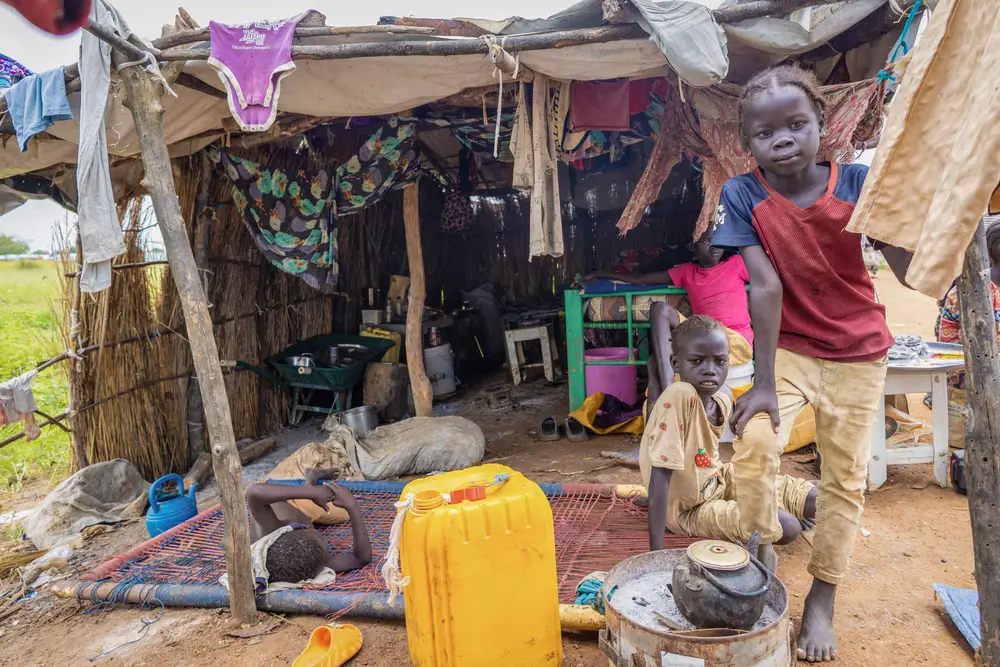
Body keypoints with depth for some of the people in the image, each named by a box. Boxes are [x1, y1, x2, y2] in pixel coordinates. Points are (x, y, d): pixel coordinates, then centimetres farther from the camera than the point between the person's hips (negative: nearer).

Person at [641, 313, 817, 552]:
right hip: (691, 509, -6)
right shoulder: (678, 397, -34)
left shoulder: (723, 396, -11)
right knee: (787, 528, -20)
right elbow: (659, 478, -34)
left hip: (719, 479, 7)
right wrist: (657, 552, -34)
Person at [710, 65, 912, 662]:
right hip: (787, 348, -1)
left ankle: (822, 600, 27)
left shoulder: (857, 182, -14)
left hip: (858, 353, 1)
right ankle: (763, 549, 5)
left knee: (847, 477, 7)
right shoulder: (742, 195, -15)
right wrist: (764, 382, -23)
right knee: (754, 439, -25)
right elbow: (766, 286, -21)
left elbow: (912, 272, -18)